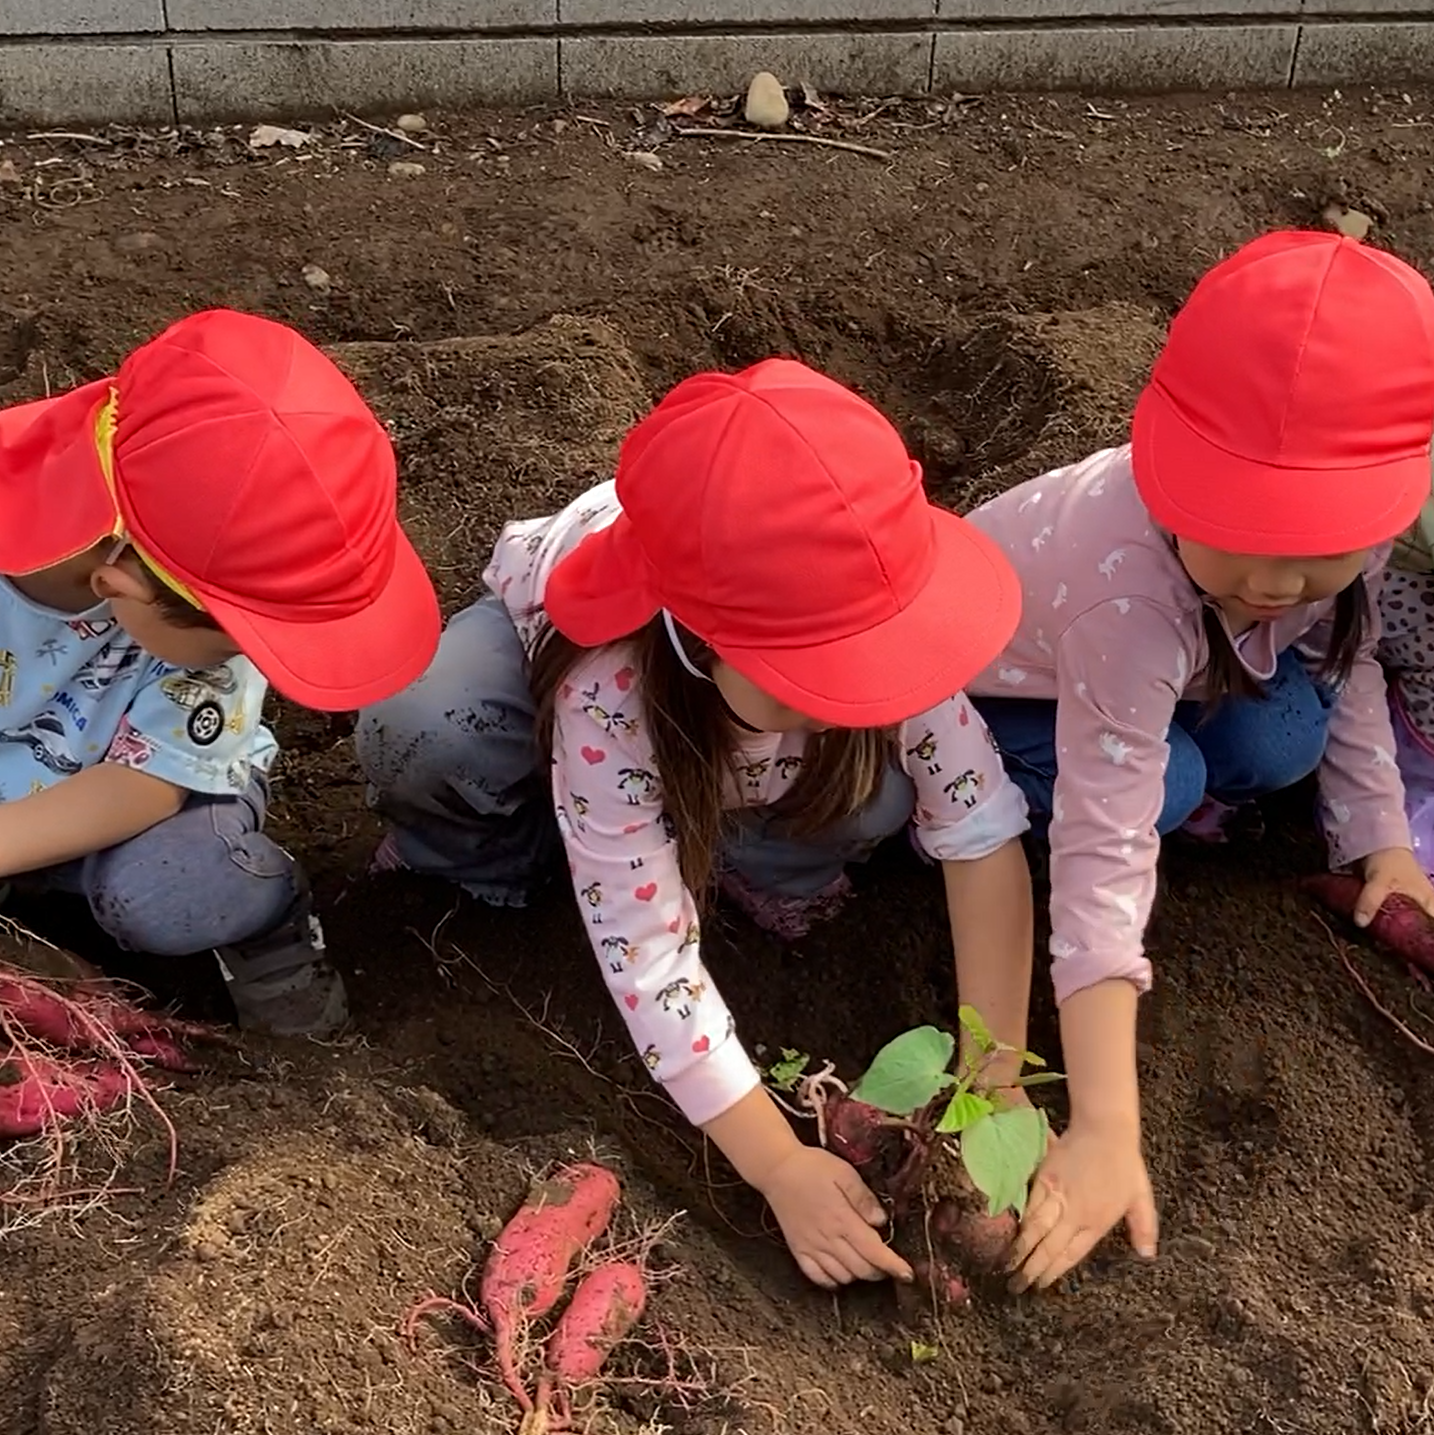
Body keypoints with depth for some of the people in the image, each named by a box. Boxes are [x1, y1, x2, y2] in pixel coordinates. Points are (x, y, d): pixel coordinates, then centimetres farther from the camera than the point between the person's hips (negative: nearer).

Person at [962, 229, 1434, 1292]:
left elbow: (1348, 657, -3)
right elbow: (1104, 852, -47)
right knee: (1165, 784, -31)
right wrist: (1104, 1131, -49)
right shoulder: (1134, 589, -45)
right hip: (984, 681, -5)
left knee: (1285, 740, -23)